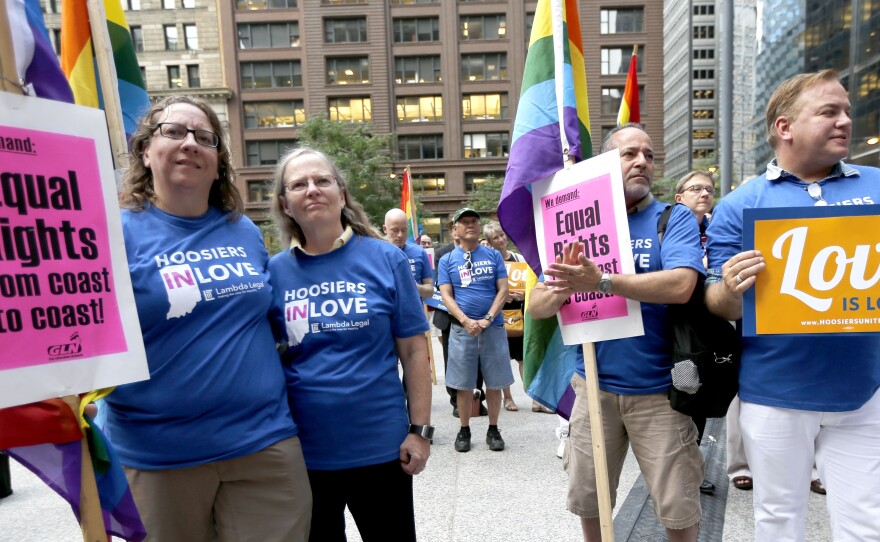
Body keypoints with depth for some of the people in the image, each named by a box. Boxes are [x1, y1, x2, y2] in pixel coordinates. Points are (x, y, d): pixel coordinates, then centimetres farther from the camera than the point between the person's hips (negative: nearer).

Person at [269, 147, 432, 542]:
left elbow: (414, 350, -4)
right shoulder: (274, 271, -1)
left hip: (379, 445, -1)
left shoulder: (385, 259, -6)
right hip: (301, 450, 2)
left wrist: (420, 429, -6)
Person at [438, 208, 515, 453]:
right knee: (464, 384, 6)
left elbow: (503, 290, 1)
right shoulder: (447, 260, 5)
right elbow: (446, 296, -2)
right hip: (461, 329, 0)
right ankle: (464, 430, 21)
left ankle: (493, 429, 22)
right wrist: (466, 321, -16)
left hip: (493, 328, 1)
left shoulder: (494, 255, 7)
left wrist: (488, 319, -12)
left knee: (494, 383, 7)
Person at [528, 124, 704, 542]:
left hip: (659, 389, -2)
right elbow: (537, 306, 0)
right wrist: (563, 289, -22)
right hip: (594, 386, 3)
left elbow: (681, 285, -23)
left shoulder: (674, 219, -3)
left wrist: (600, 281, -29)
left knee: (678, 508, 11)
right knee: (587, 500, 17)